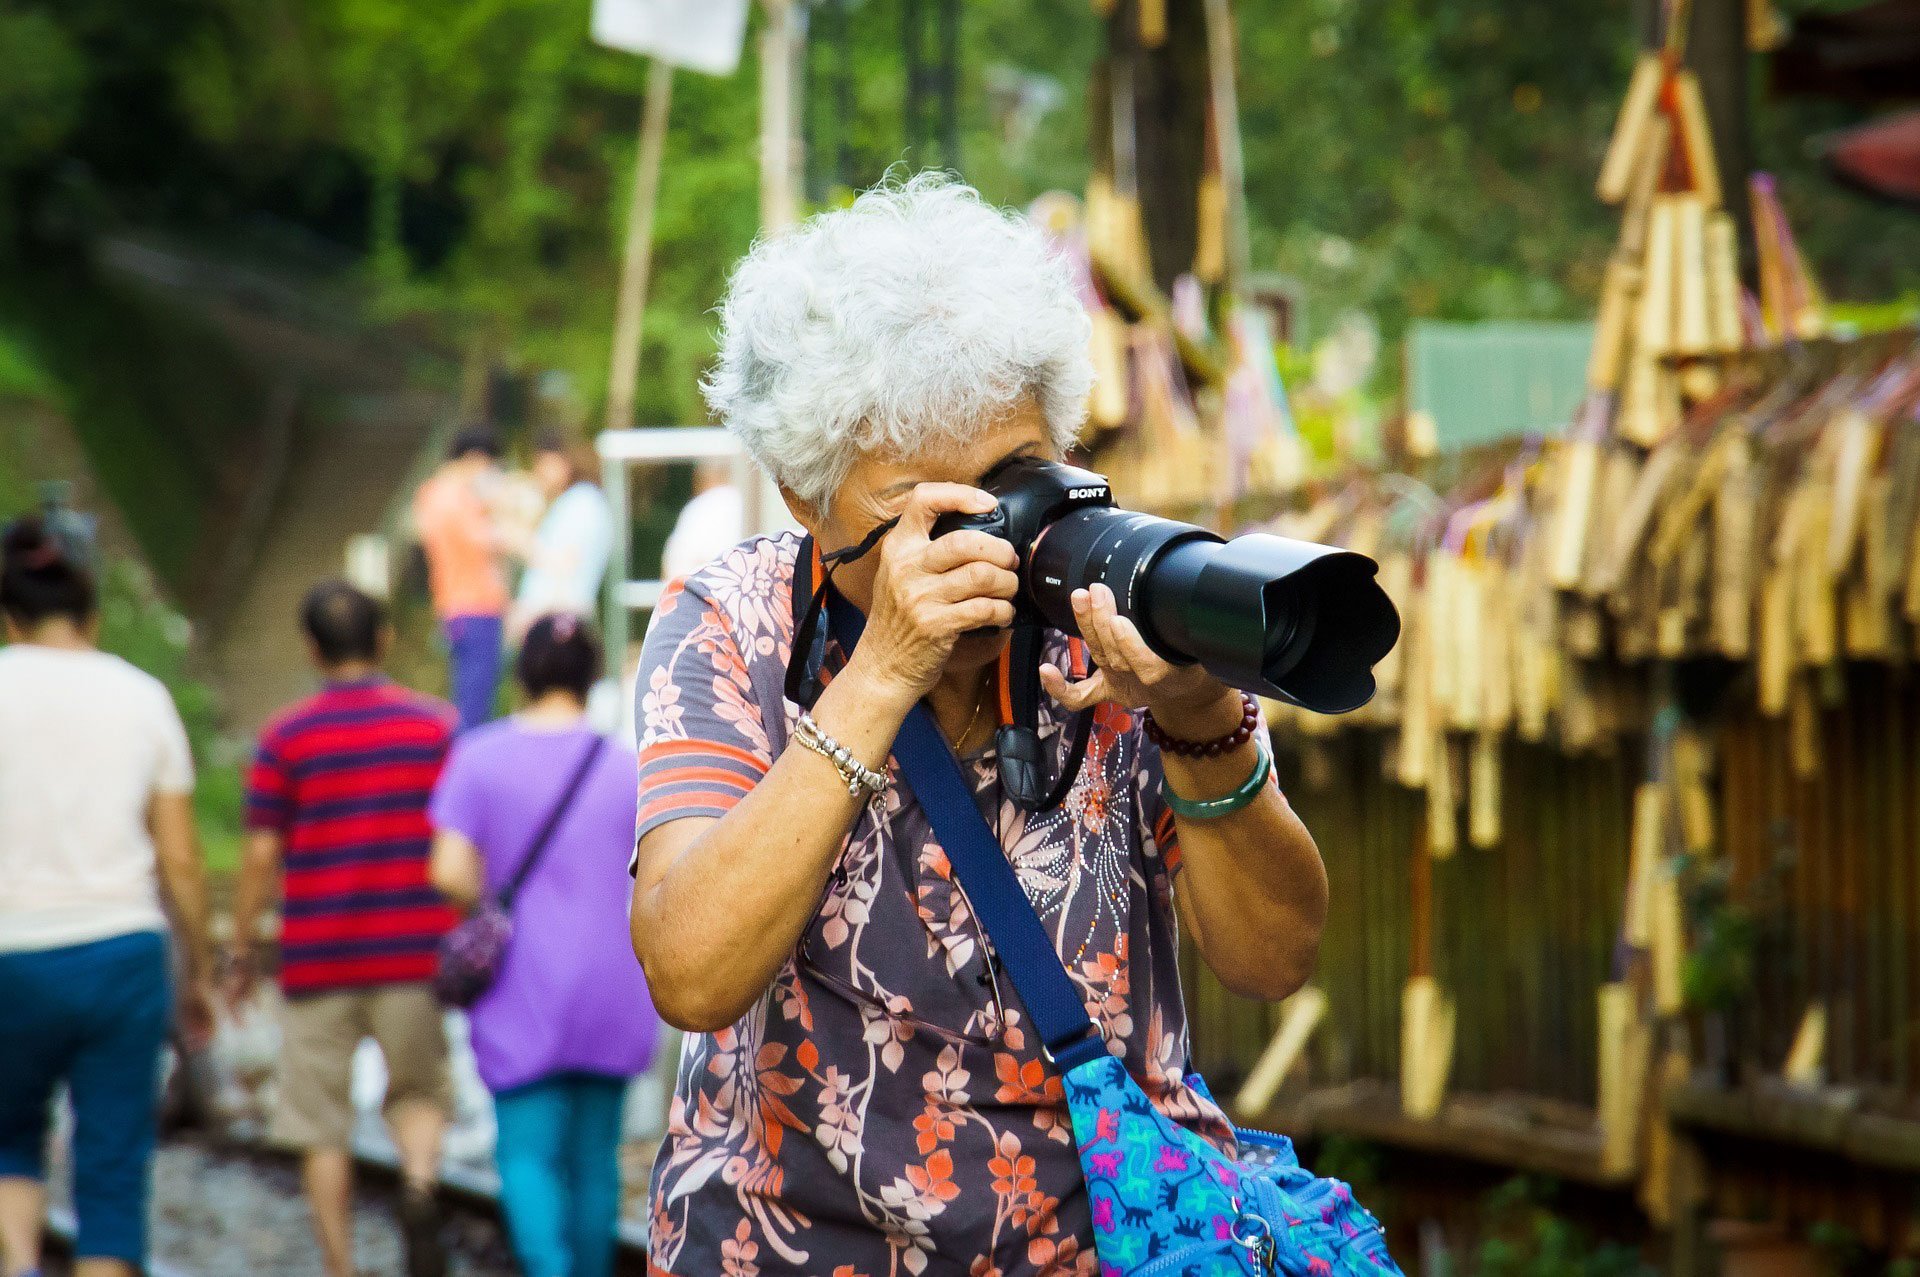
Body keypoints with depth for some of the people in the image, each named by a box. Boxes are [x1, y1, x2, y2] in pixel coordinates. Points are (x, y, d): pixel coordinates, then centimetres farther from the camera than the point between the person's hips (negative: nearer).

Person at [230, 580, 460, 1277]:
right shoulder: (438, 725, 3)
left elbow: (261, 855, -4)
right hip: (414, 954, 1)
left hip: (317, 958, -1)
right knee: (418, 1090, 17)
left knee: (321, 1125, 8)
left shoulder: (286, 738, -2)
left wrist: (240, 954, 6)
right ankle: (420, 1186, -13)